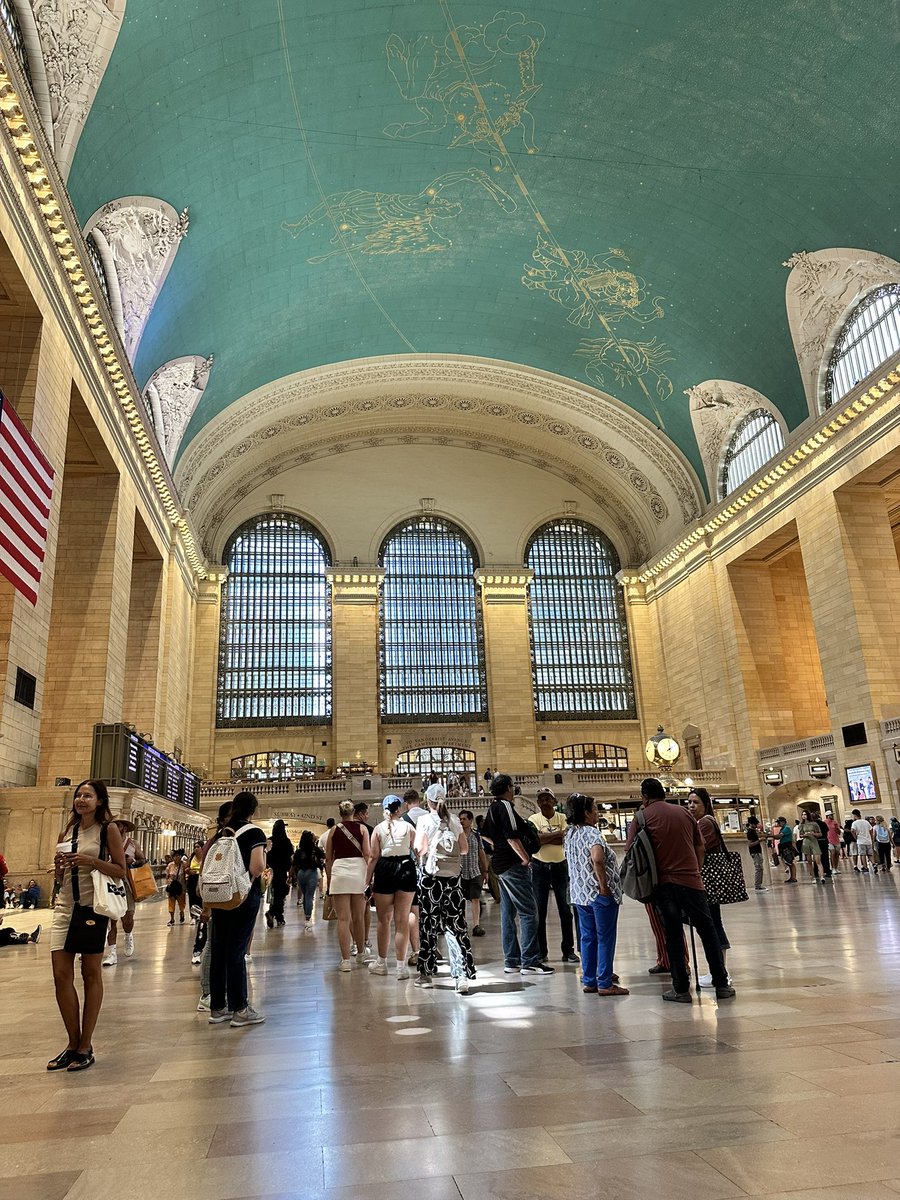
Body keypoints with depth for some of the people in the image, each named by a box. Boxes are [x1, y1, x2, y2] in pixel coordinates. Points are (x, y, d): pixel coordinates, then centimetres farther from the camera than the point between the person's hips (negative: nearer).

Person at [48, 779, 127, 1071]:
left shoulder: (108, 829, -4)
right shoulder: (68, 831, 12)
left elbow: (121, 871, -7)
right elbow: (60, 878, 18)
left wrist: (90, 861, -19)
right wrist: (60, 866, -5)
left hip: (91, 907, -5)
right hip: (65, 906, 5)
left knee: (91, 974, 4)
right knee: (61, 975, 3)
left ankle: (85, 1047, 15)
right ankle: (73, 1043, 18)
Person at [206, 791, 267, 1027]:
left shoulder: (221, 832, 10)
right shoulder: (253, 832, -9)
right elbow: (258, 866, -20)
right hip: (244, 895, -6)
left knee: (218, 950, 10)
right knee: (236, 951, -2)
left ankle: (217, 1008, 18)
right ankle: (239, 1009, 6)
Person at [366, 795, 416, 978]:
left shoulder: (378, 828, -1)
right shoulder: (408, 827, -1)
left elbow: (373, 857, -3)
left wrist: (368, 879, 4)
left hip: (385, 871, 0)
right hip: (406, 870, 0)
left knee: (384, 920, 14)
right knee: (402, 920, 5)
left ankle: (381, 963, 25)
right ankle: (401, 966, 7)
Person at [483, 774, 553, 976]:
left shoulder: (493, 808, 14)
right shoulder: (505, 806, -14)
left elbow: (486, 835, 24)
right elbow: (512, 837, -21)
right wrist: (525, 858, -14)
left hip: (500, 865, 10)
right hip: (513, 865, -10)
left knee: (508, 913, 11)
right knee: (528, 912, -6)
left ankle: (511, 962, 16)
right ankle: (530, 962, -5)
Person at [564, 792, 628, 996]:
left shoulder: (569, 834, 10)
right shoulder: (591, 833, -16)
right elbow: (597, 859, -31)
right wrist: (604, 886, -23)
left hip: (579, 893, 8)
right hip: (600, 894, -8)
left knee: (587, 937, 14)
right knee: (605, 938, 1)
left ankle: (589, 981, 20)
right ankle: (605, 983, 5)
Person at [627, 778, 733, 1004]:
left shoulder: (643, 817, 0)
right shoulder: (684, 812, 10)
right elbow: (700, 848, 13)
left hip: (664, 883, -2)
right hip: (691, 881, 2)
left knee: (673, 936, 6)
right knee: (708, 932, 12)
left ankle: (681, 989, 8)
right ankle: (722, 985, 15)